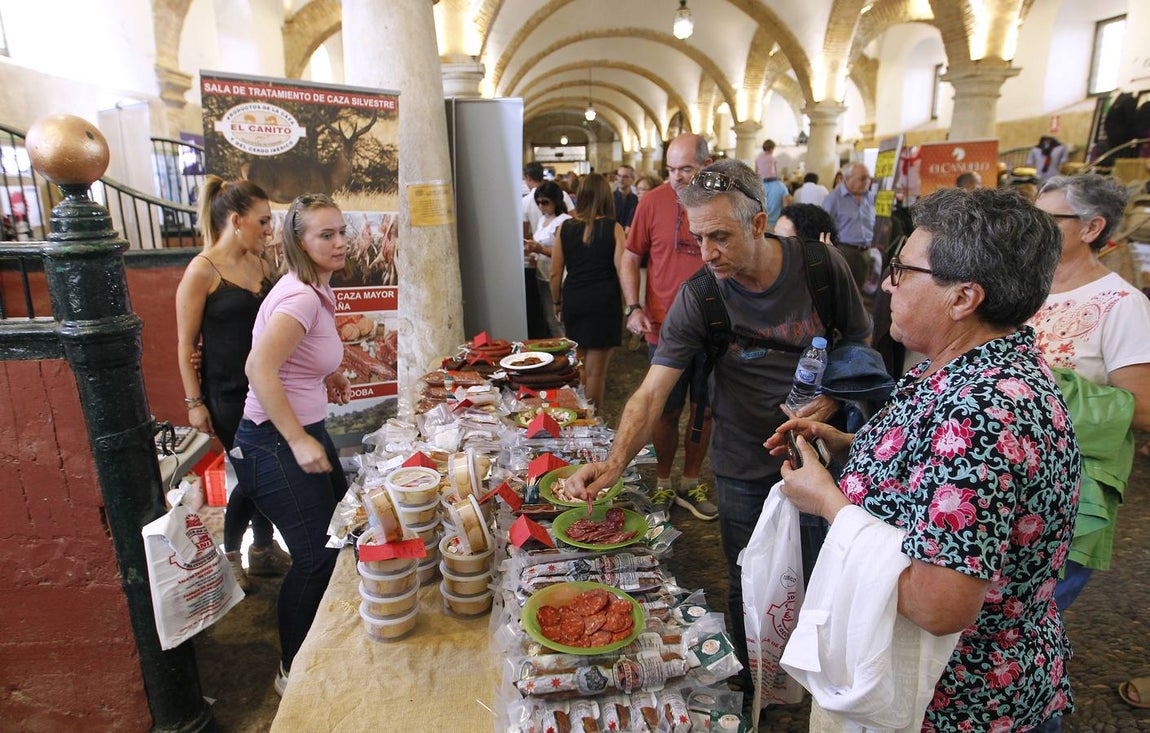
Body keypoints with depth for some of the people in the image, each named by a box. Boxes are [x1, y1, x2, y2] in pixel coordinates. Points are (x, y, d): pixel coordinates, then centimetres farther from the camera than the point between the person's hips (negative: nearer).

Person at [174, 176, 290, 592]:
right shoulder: (202, 271, -12)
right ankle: (229, 555, 26)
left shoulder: (260, 264, 7)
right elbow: (186, 343, -10)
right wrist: (195, 403, -11)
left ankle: (264, 550, 32)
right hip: (228, 396, -6)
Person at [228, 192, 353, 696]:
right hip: (276, 444, -10)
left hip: (304, 431, 10)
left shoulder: (317, 290, 9)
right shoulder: (300, 297, -21)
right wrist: (299, 442, -31)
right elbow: (259, 368, -32)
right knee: (316, 556, -1)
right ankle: (294, 674, 22)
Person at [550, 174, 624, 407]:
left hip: (573, 300, 3)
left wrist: (557, 301, 18)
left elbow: (556, 273, 3)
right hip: (604, 301, -3)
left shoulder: (565, 228, 0)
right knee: (596, 370, 5)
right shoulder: (613, 228, -7)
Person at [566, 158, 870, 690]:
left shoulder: (821, 265, -13)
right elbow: (651, 392, -21)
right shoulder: (698, 297, -17)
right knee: (748, 589, 12)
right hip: (745, 467, -1)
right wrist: (615, 462, -36)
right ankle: (750, 690, 41)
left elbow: (861, 343, 2)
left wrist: (834, 398, -15)